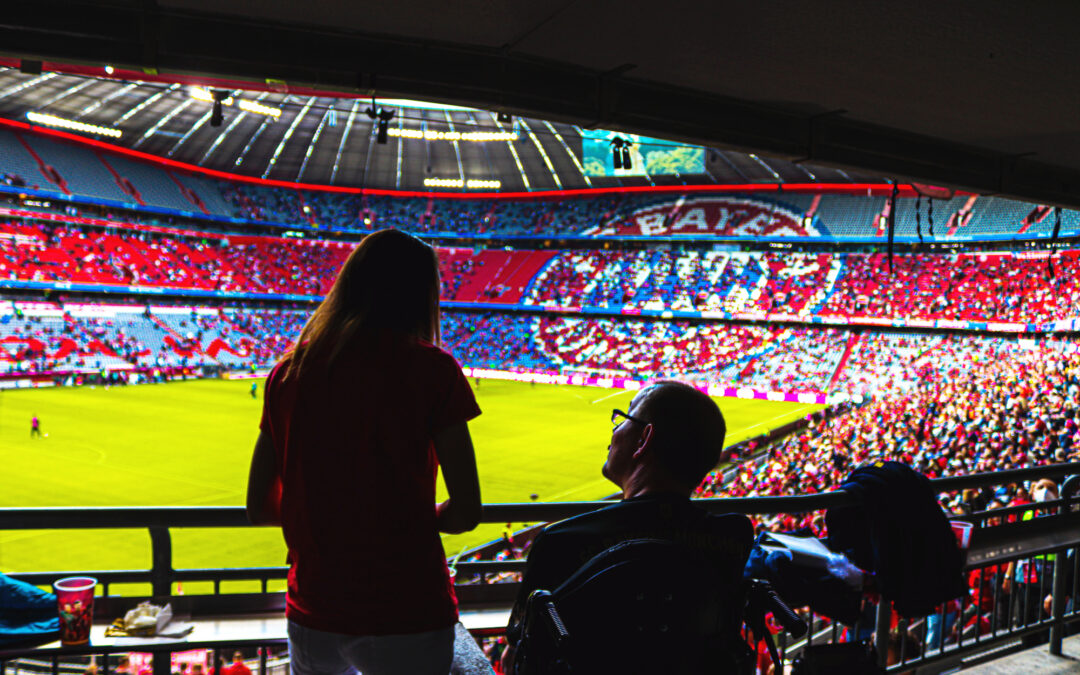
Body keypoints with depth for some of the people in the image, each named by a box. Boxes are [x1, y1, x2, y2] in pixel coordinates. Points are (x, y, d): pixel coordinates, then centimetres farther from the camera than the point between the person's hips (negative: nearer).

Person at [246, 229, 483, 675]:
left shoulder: (288, 370, 2)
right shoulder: (431, 369, -11)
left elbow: (259, 509, 7)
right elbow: (465, 512, -12)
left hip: (310, 618, 5)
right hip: (408, 620, -4)